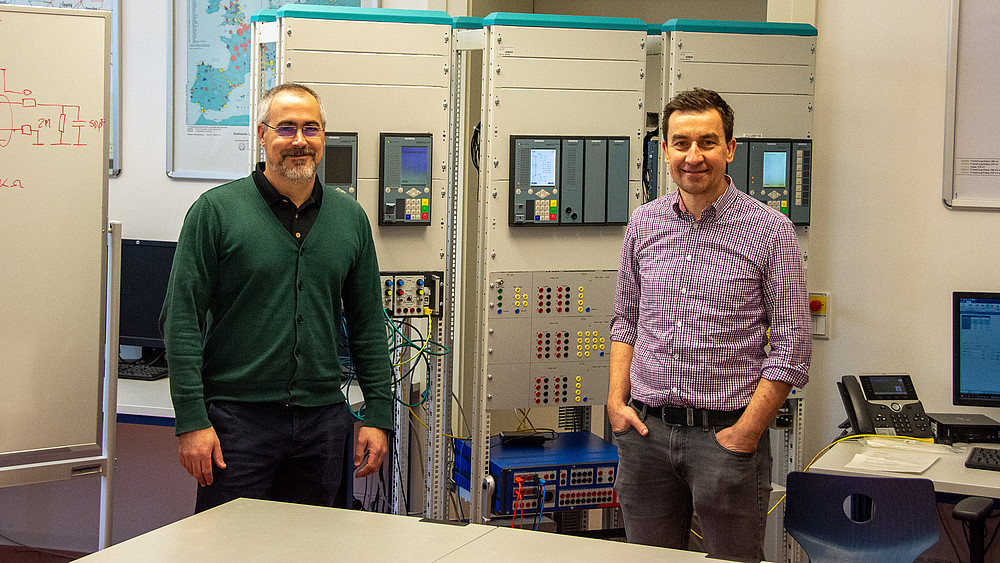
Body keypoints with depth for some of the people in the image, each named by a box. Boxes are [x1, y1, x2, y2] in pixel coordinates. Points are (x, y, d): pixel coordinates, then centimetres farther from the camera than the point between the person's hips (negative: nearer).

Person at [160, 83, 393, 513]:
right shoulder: (216, 210, -3)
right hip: (237, 416, -3)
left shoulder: (351, 218, 9)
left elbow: (368, 324, 13)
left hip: (323, 421, 4)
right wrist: (191, 420, -13)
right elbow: (182, 319, -6)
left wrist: (378, 414, 7)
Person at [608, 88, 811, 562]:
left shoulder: (770, 230, -5)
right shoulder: (644, 223, 7)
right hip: (646, 429, 4)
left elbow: (791, 347, -7)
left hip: (726, 433, -3)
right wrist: (617, 402, 3)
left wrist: (745, 433, -12)